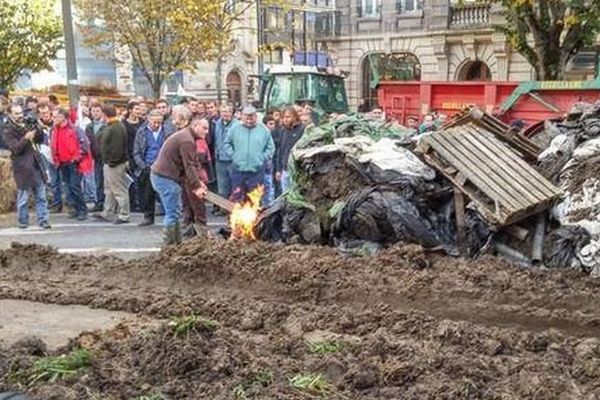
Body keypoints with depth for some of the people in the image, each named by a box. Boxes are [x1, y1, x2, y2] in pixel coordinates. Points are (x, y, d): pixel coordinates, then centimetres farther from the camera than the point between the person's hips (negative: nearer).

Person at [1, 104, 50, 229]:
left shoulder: (27, 124, 12)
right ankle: (23, 221, 17)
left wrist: (38, 130, -8)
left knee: (41, 196, 5)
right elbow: (16, 149, -16)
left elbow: (40, 140, 12)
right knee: (23, 197, 3)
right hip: (23, 167, -5)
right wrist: (26, 138, -32)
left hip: (36, 164, 5)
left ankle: (42, 219, 11)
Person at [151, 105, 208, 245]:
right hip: (166, 177, -11)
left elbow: (191, 164, 17)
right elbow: (189, 166, -20)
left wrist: (197, 182, 9)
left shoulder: (184, 135, 18)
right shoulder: (187, 140, -16)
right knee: (173, 214, -6)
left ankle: (177, 243, 21)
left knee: (173, 213, 15)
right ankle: (169, 245, -2)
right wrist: (196, 186, -19)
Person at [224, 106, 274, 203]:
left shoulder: (263, 130, 2)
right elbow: (227, 143, 12)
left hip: (256, 170, 0)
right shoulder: (235, 129, 3)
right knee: (236, 197, 5)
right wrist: (233, 155, 0)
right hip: (238, 170, 0)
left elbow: (270, 147, 7)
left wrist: (262, 158, -3)